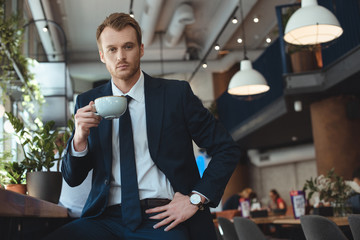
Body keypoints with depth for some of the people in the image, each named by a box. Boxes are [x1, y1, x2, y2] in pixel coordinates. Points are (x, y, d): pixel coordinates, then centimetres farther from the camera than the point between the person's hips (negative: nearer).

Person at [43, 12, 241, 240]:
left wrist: (196, 198, -8)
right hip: (107, 218, 2)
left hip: (162, 216, -2)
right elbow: (72, 178, 10)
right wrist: (79, 138, -10)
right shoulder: (88, 103, 10)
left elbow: (228, 149, 4)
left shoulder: (176, 94, 3)